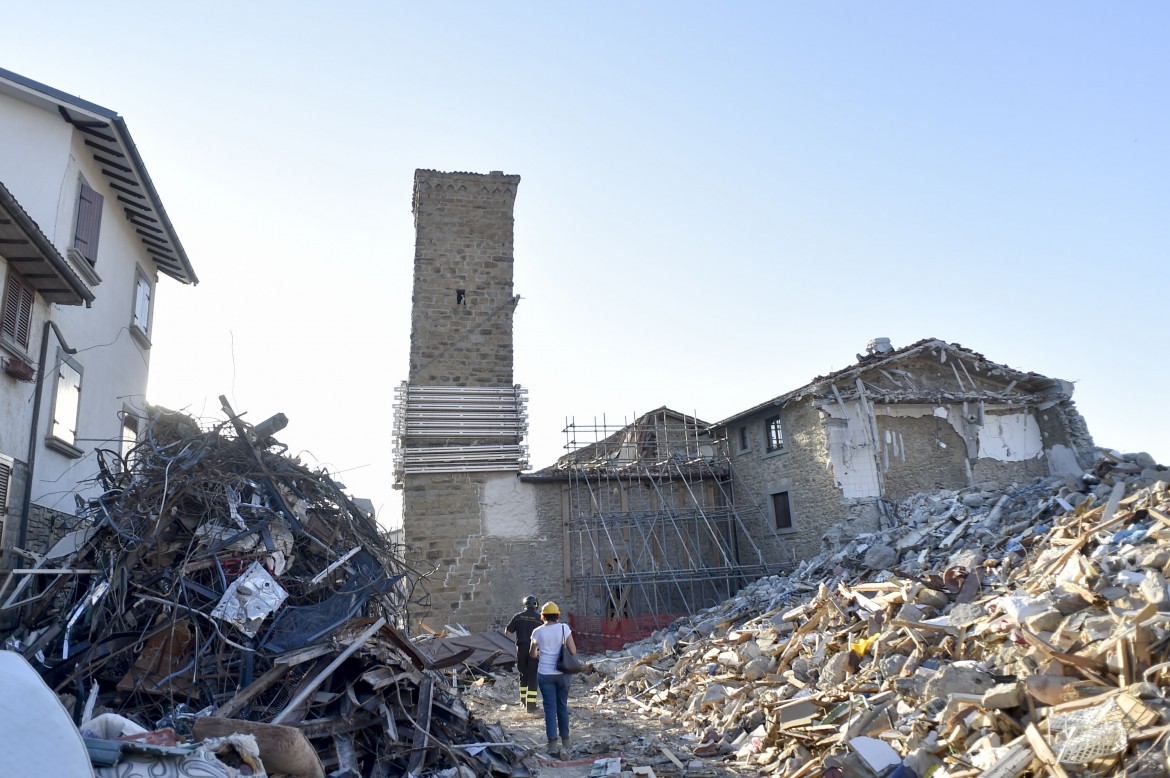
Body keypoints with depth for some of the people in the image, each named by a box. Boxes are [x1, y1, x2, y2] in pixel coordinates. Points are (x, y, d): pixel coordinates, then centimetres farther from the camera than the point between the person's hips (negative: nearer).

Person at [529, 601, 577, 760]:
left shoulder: (538, 632, -5)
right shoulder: (564, 628, -6)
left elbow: (533, 654, 6)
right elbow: (573, 651, -7)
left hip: (545, 674, -1)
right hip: (563, 673, 1)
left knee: (550, 708, 6)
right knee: (562, 706, 16)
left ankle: (553, 745, 4)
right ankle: (565, 741, 23)